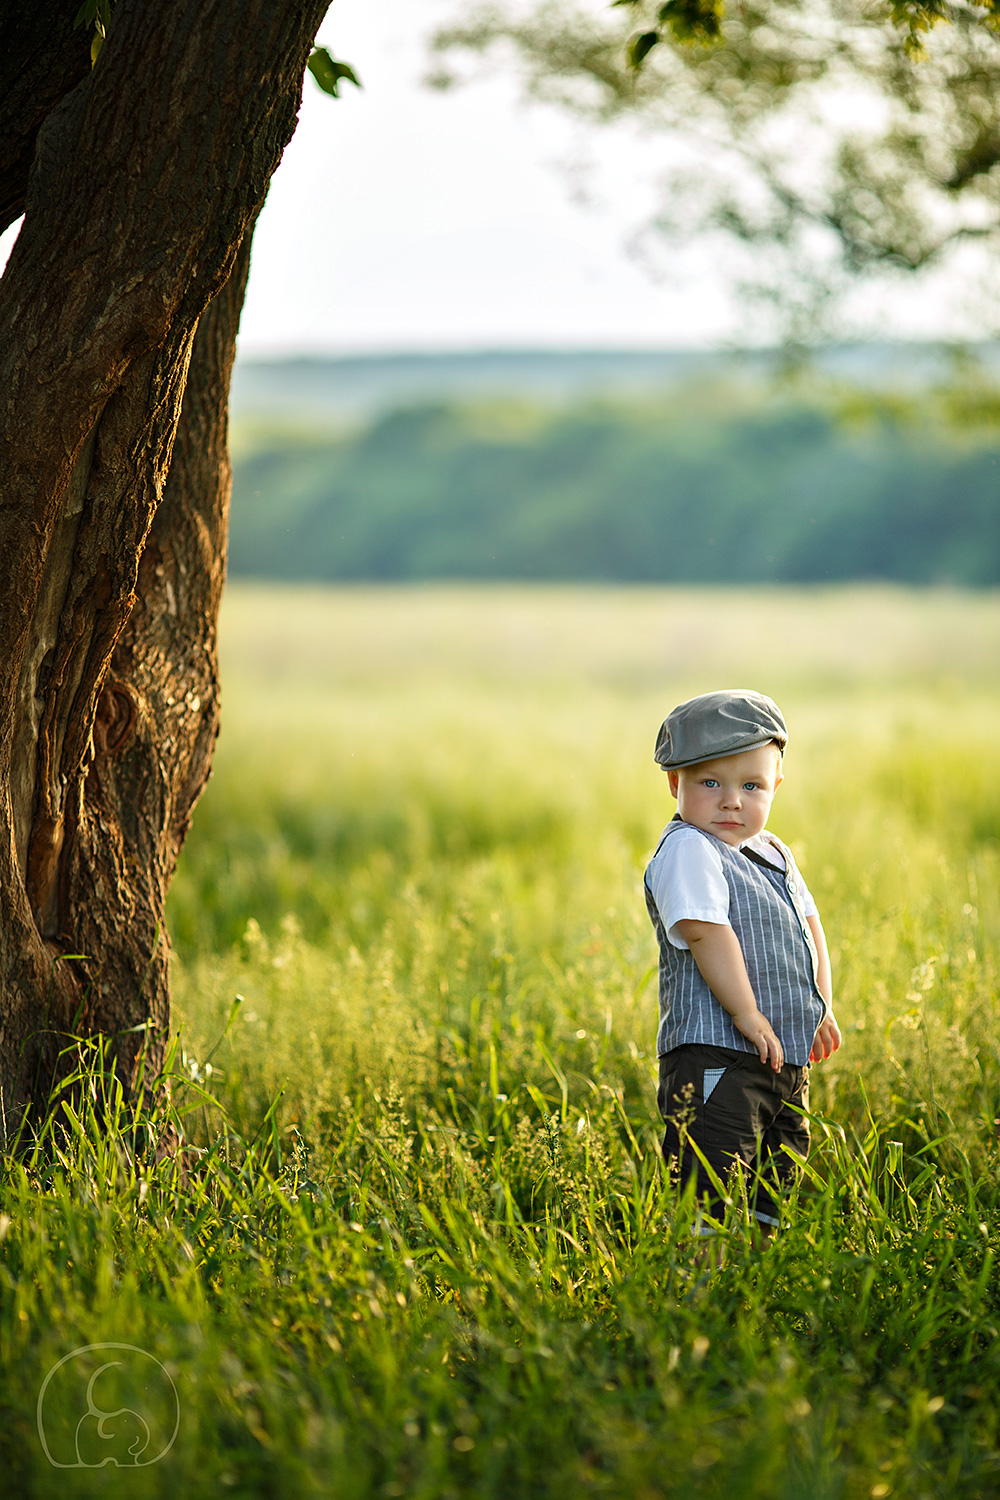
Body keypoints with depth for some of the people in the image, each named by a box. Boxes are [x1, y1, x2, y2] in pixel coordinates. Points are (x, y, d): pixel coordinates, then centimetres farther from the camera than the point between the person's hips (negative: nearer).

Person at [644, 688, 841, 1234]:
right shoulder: (686, 849, -11)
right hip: (715, 1054, -9)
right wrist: (745, 1012, -24)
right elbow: (705, 931, -21)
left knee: (775, 1185, 15)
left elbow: (807, 923, 27)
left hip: (785, 1058, 9)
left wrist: (822, 1004, 16)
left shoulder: (774, 855, 17)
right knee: (711, 1194, -15)